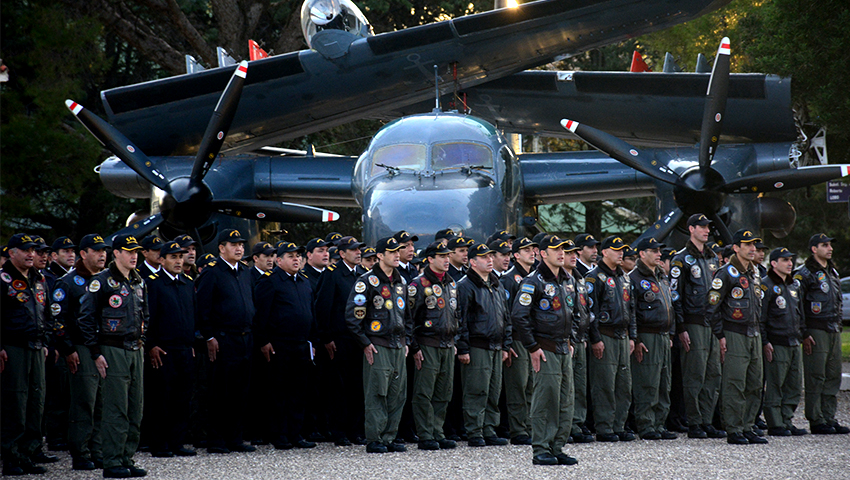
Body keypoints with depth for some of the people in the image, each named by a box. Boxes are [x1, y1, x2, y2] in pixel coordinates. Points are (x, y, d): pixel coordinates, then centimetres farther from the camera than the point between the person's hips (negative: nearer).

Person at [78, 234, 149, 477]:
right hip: (113, 350, -7)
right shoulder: (102, 282, -7)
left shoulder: (139, 283, 14)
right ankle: (112, 463, -4)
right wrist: (96, 353, -11)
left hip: (136, 350, 7)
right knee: (116, 409, -8)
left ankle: (127, 459, 13)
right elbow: (86, 318, -8)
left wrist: (142, 342, 14)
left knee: (135, 409, 6)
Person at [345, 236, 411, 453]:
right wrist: (365, 343, -11)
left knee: (397, 394, 5)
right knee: (377, 394, -7)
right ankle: (374, 440, -3)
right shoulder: (367, 281, -7)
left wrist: (406, 340, 16)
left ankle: (389, 438, 12)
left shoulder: (400, 282, 16)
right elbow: (353, 314, -10)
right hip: (377, 346, -7)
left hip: (398, 346, 7)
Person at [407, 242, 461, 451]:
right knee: (424, 394, -4)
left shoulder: (451, 284, 14)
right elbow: (411, 316, -9)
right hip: (428, 345, -7)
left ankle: (438, 433, 15)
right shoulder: (419, 284, -8)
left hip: (448, 345, 7)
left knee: (443, 394, 8)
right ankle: (425, 437, -1)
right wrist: (414, 347, -13)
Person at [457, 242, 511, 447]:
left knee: (494, 392, 9)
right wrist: (462, 349, -14)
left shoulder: (497, 286, 17)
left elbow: (505, 317, 23)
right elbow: (461, 319, -10)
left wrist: (505, 345, 17)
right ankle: (474, 434, -3)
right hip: (477, 347, -7)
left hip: (495, 347, 7)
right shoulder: (466, 286, -7)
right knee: (477, 392, -7)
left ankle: (489, 431, 15)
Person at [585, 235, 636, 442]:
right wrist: (595, 339, -16)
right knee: (605, 385, -7)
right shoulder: (595, 277, -7)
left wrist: (631, 336, 16)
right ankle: (604, 429, -4)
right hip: (605, 337, -8)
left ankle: (619, 427, 13)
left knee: (624, 384, 7)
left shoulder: (624, 278, 18)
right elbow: (590, 310, -11)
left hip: (622, 337, 8)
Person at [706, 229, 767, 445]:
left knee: (754, 386, 8)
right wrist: (720, 336, -14)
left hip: (754, 335, 8)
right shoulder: (727, 274, -9)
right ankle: (734, 431, -5)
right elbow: (712, 307, -11)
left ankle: (747, 428, 14)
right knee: (735, 385, -8)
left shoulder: (754, 273, 15)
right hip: (734, 335, -8)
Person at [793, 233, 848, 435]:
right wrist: (804, 334, -15)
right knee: (816, 378, -6)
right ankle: (816, 421, -3)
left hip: (834, 331, 8)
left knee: (833, 376, 7)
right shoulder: (805, 274, -6)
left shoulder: (832, 272, 18)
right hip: (816, 331, -8)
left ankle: (829, 419, 12)